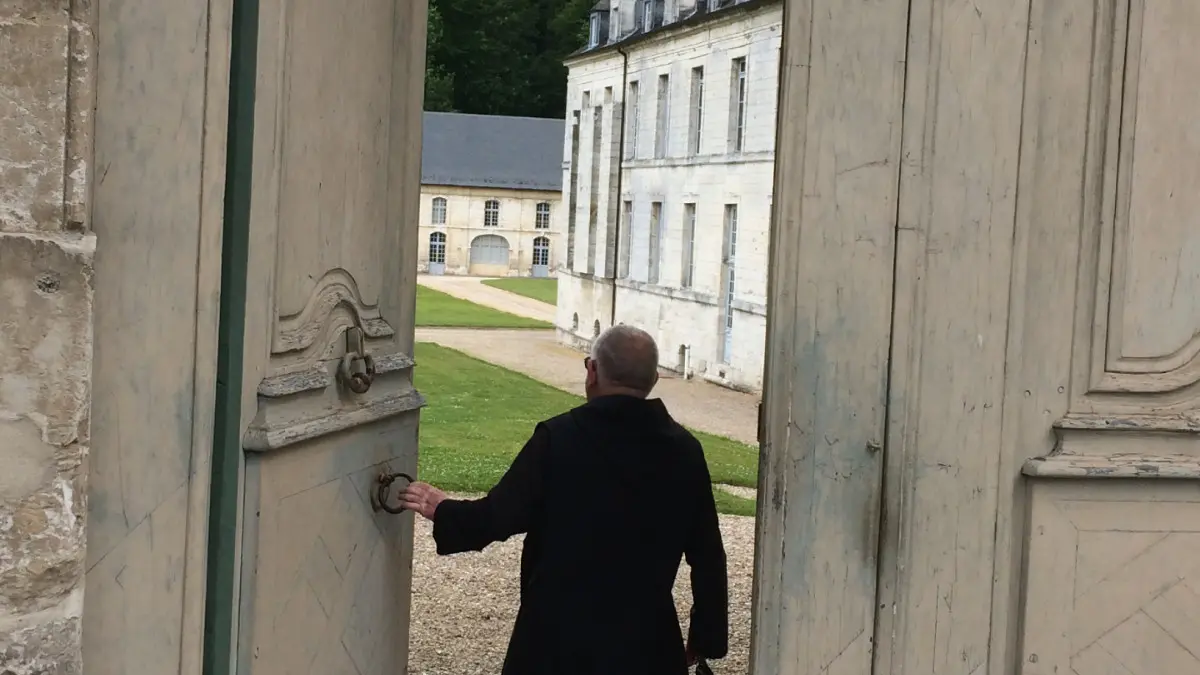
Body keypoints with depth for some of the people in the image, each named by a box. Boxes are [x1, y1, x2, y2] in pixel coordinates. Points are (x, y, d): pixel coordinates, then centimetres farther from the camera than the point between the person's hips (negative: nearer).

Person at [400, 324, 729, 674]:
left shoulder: (558, 437, -14)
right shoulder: (685, 451, -4)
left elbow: (496, 519, -12)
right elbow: (708, 558, 0)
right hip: (646, 644, 2)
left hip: (558, 635, -2)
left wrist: (441, 510, 9)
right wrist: (706, 638, 12)